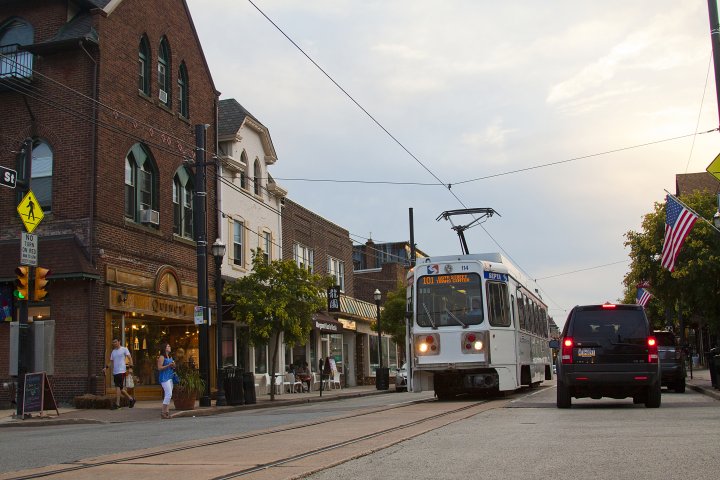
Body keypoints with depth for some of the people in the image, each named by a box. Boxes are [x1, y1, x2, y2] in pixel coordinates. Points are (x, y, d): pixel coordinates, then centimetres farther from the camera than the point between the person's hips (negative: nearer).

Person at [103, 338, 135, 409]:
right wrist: (106, 367, 3)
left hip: (121, 371, -7)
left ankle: (117, 404, -12)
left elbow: (130, 358, -6)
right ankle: (131, 399, 24)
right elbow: (111, 362, 20)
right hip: (115, 372, 7)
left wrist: (130, 367, -18)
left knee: (118, 387, -14)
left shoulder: (124, 349, -1)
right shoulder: (113, 351, 18)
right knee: (120, 388, 10)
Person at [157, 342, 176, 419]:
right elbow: (159, 368, -12)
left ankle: (167, 411, 7)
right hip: (164, 377, -8)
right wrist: (168, 365, -20)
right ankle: (163, 412, -12)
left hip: (170, 377, 8)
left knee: (168, 395, 5)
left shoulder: (170, 357, 18)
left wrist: (173, 365, 3)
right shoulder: (162, 357, -6)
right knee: (169, 393, -16)